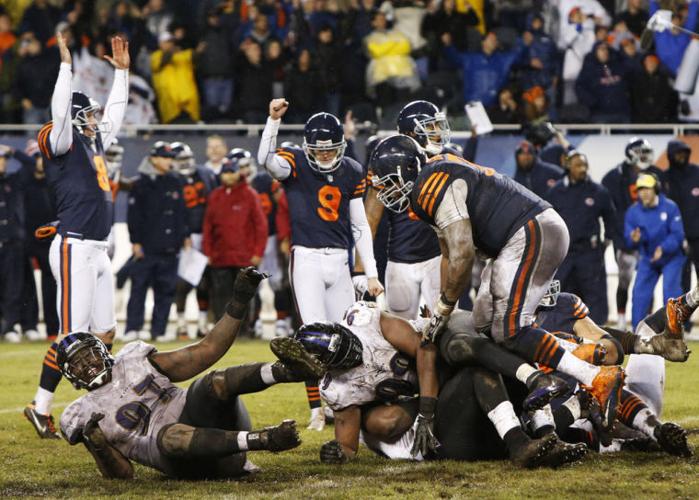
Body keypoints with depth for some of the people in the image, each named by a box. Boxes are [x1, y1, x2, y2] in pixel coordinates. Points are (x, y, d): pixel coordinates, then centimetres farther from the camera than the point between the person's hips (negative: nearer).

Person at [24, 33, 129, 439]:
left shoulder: (94, 141, 16)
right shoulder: (61, 143, -7)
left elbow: (116, 113, 29)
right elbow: (60, 112, -24)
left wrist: (122, 70, 27)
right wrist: (66, 64, -24)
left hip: (98, 252, 9)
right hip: (75, 250, -9)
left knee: (105, 333, 9)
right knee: (73, 336, -10)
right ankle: (41, 409, -3)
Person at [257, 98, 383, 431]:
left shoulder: (352, 173, 8)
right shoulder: (295, 163, -4)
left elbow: (360, 225, 11)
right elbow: (266, 160, -28)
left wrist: (371, 273, 8)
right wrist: (274, 121, -40)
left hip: (340, 261, 5)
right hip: (306, 259, -5)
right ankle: (316, 410, -10)